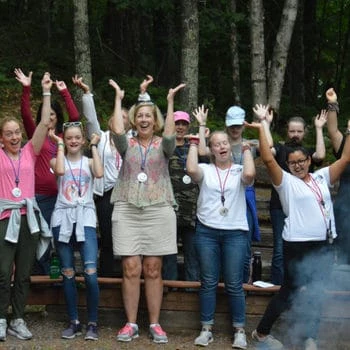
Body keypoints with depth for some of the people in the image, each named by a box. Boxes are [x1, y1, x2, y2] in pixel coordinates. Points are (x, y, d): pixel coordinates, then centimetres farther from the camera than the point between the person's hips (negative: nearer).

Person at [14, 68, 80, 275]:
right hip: (39, 194, -3)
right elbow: (25, 114, -6)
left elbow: (75, 117, 7)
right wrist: (26, 89, -14)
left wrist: (64, 92, 9)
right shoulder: (35, 134, 6)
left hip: (59, 193, 3)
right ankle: (41, 272, 10)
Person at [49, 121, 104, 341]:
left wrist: (94, 146, -1)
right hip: (63, 217, 1)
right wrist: (59, 145, -2)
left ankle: (93, 323, -1)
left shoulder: (88, 162, 11)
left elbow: (99, 173, -12)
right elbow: (60, 170, -14)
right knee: (68, 273, 4)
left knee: (91, 273, -13)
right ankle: (74, 322, 14)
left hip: (85, 218, -1)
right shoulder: (57, 160, 10)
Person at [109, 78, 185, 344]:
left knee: (153, 269, 1)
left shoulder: (162, 145, 8)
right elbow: (117, 130, -9)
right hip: (127, 211, 1)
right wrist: (118, 98, -3)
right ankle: (131, 323, 7)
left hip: (158, 211, -1)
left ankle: (155, 323, 9)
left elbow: (170, 135, -13)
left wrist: (170, 102, -11)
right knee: (131, 269, -2)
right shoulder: (127, 145, 9)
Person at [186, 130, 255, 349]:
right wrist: (194, 143, -4)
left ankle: (239, 330, 12)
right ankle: (207, 329, 15)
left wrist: (246, 149, -3)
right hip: (207, 232, 1)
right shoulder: (205, 170, 6)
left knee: (234, 284, 2)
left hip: (235, 233, -1)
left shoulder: (239, 171, 6)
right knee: (208, 282, 6)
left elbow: (250, 174, -17)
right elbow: (191, 170, -16)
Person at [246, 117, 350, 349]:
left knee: (316, 294, 9)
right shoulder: (286, 182, -1)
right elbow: (268, 160, -14)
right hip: (298, 245, -5)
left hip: (324, 245, 5)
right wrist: (261, 130, -16)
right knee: (290, 293, 3)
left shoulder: (321, 178, 12)